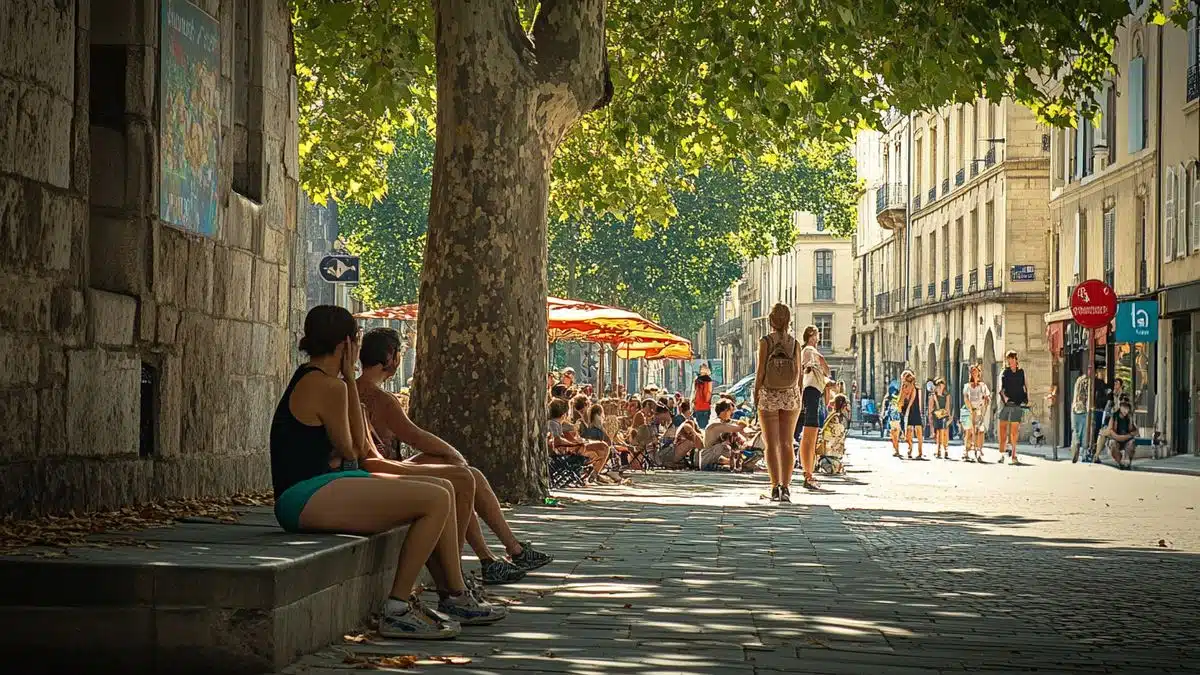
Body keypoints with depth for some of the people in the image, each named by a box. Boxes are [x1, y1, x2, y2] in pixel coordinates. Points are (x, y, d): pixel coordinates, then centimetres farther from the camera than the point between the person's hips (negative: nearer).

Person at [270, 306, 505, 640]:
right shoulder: (328, 386, -14)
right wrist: (349, 380, 1)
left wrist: (348, 380, 15)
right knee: (436, 500, -19)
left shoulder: (308, 377, 19)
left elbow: (360, 448, 17)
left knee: (442, 489, 12)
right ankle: (397, 609, -15)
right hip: (308, 496, -11)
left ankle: (455, 599, 17)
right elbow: (349, 451, -1)